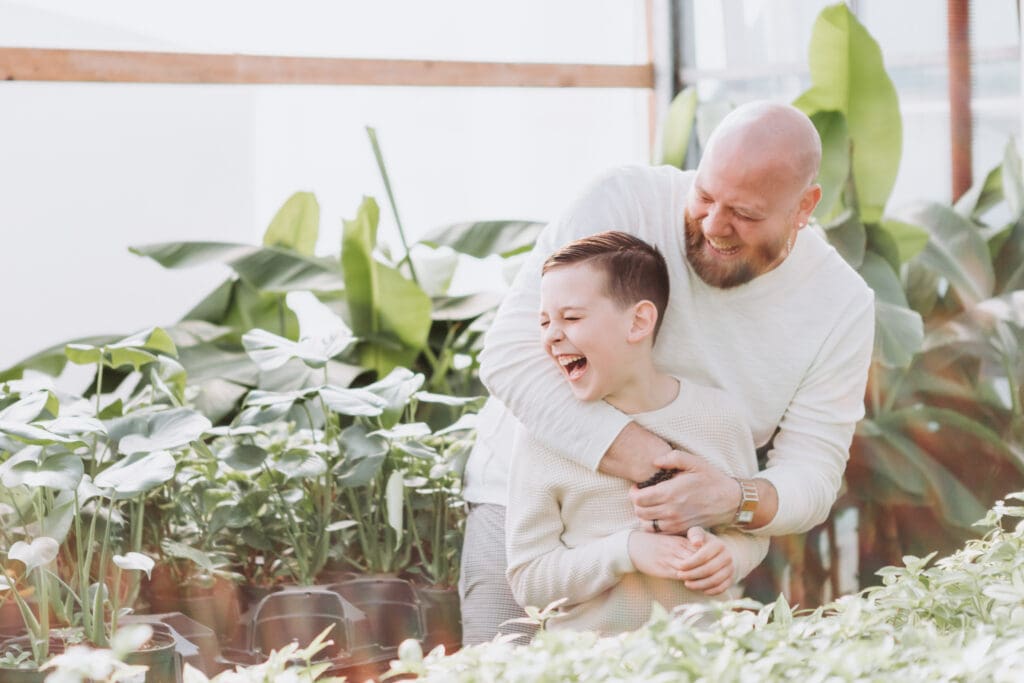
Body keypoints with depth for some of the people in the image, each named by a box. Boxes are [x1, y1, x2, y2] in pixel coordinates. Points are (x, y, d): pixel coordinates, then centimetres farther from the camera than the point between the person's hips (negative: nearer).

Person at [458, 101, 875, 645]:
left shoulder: (842, 307, -10)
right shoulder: (624, 202, -19)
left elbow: (812, 473, -11)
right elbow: (510, 354, -25)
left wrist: (735, 500, -35)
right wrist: (640, 457, -34)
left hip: (680, 536, 2)